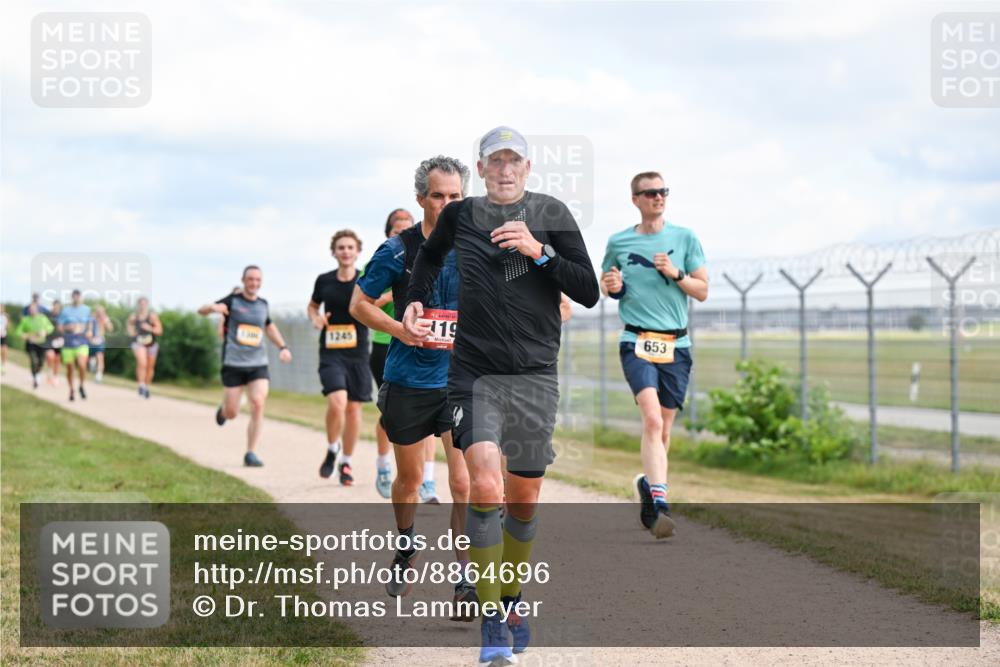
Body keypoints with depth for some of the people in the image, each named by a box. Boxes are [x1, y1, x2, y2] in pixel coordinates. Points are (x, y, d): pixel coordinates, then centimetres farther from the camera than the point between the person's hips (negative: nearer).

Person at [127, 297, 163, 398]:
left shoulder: (152, 316, -12)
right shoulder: (134, 316, -6)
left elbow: (160, 331, -13)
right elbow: (128, 323, 19)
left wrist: (150, 328, -29)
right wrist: (131, 332, 3)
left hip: (151, 344, 1)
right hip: (139, 343, -1)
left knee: (150, 367, 13)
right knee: (142, 363, -25)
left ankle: (147, 387, 33)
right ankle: (141, 385, -19)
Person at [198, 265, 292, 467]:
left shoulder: (262, 304, 10)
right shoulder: (233, 300, -1)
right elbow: (201, 311, -4)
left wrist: (282, 347, 19)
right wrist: (213, 307, -27)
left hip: (258, 365, 2)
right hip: (233, 363, -2)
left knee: (258, 405, -17)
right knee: (231, 413, 0)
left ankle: (251, 453, -10)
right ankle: (223, 409, 39)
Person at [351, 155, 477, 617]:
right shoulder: (398, 250, -5)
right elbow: (359, 304, 3)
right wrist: (400, 330, -12)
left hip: (461, 381, 0)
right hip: (407, 382, 0)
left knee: (463, 482, -13)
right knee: (409, 479, 14)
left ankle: (466, 580, -9)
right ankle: (405, 553, 41)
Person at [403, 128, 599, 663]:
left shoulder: (551, 215, 3)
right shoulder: (460, 215, 7)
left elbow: (588, 293, -3)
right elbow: (430, 254, 30)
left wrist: (539, 251, -15)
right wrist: (415, 300, 15)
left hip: (535, 376, 1)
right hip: (473, 373, -1)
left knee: (524, 501, 9)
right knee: (485, 486, -19)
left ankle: (511, 597, 33)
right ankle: (490, 620, -11)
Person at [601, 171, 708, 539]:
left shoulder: (685, 238, 7)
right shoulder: (618, 242, 8)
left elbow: (702, 291, 7)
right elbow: (604, 282, 23)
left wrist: (676, 274, -9)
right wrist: (609, 286, 0)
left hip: (676, 345, 2)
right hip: (637, 342, -2)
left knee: (663, 427, 7)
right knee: (652, 418, -21)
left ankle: (649, 484, 32)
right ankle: (659, 502, -28)